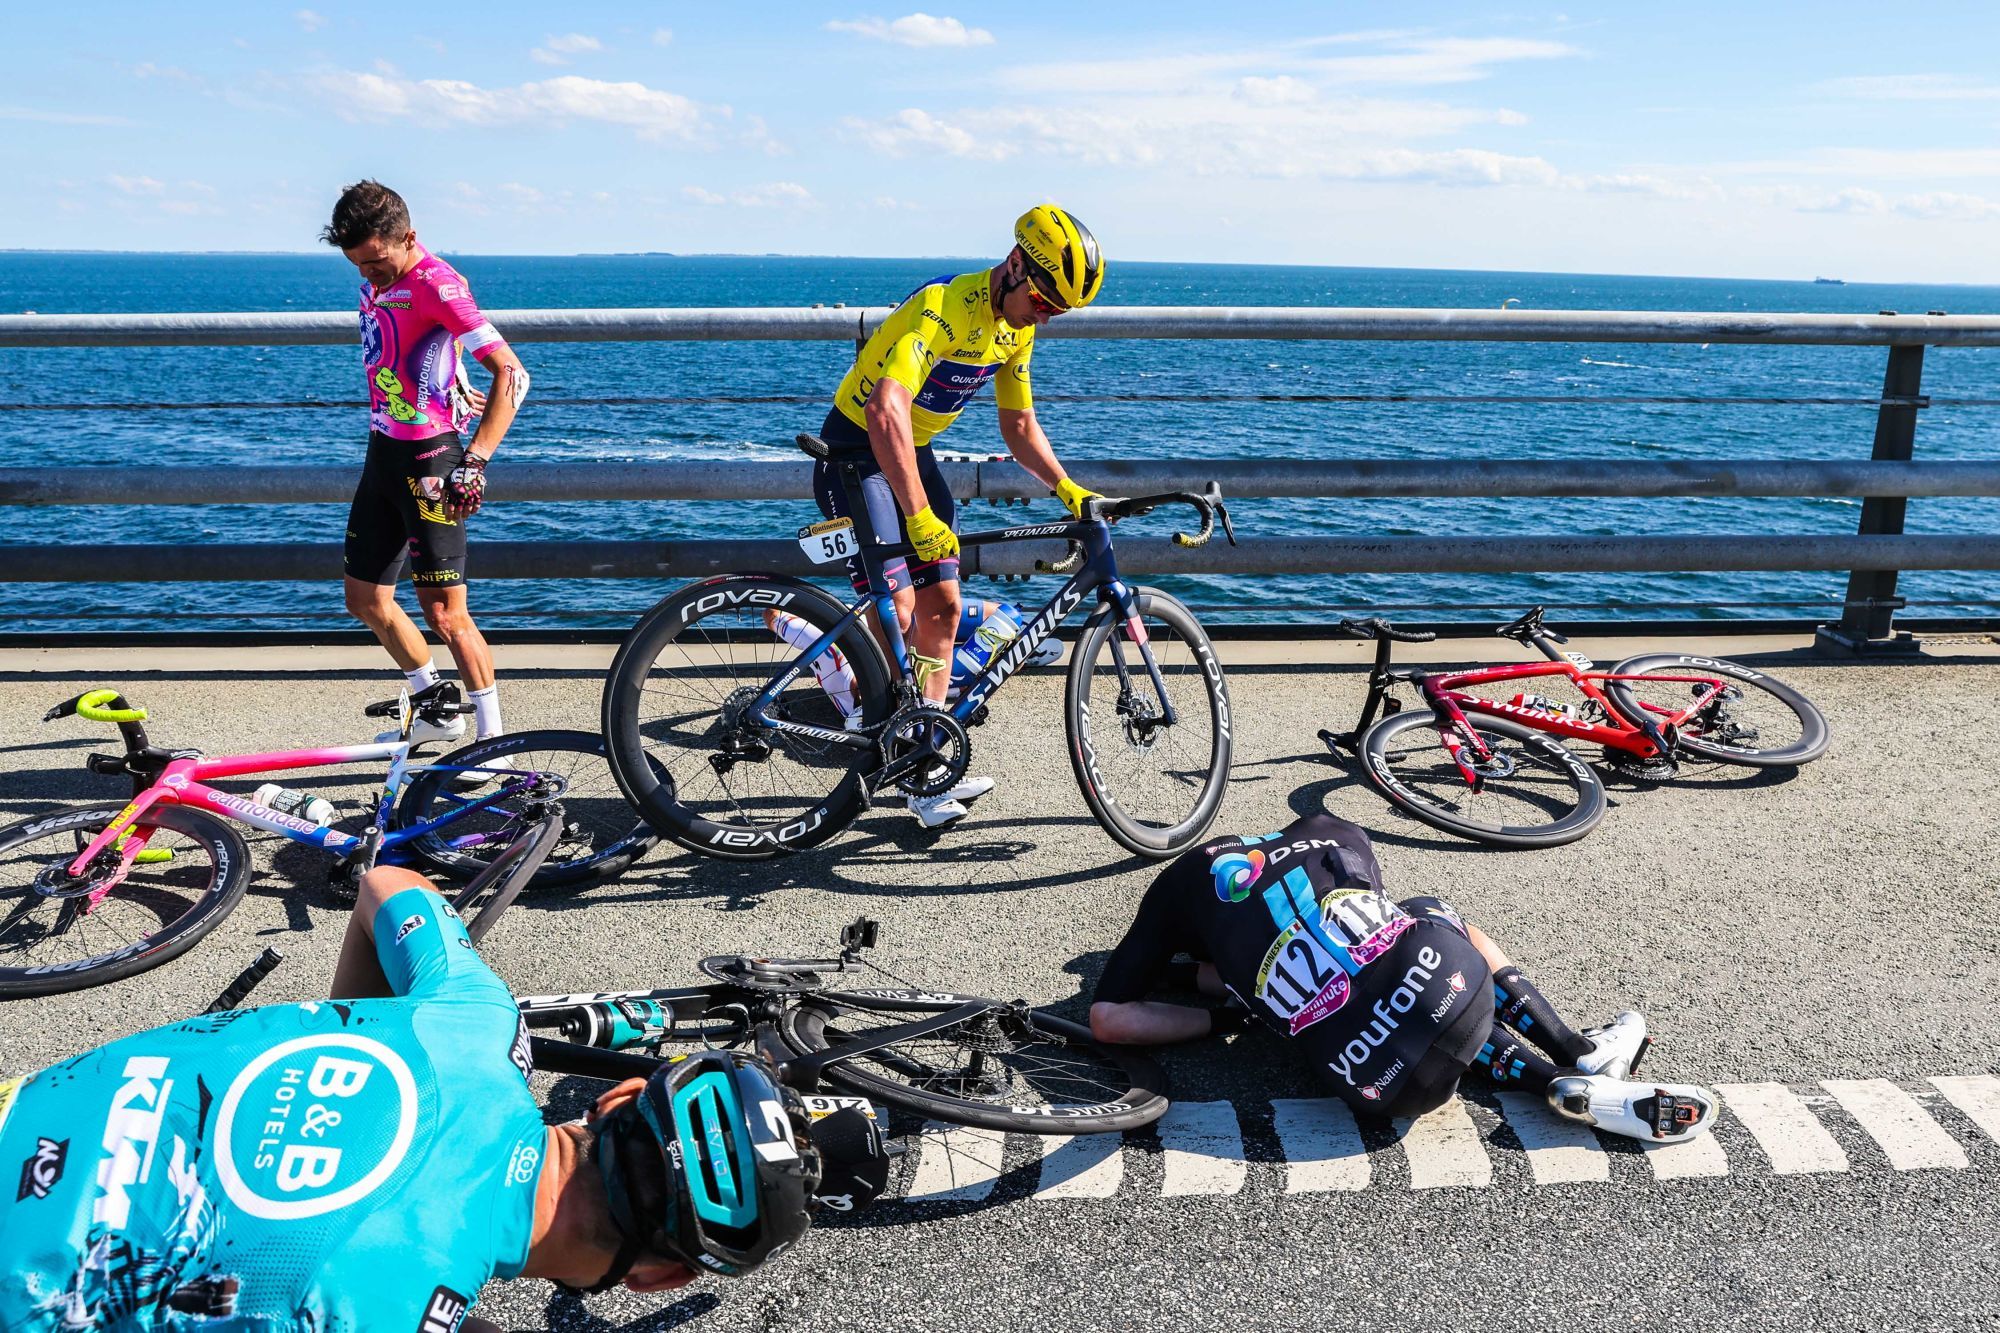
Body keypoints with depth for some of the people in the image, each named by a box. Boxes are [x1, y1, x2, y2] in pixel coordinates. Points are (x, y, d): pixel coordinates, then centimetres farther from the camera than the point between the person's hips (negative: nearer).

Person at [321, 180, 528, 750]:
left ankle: (493, 739, 5)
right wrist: (457, 388, 30)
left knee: (445, 614, -8)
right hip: (383, 452, 9)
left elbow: (511, 373, -22)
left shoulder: (435, 282, -17)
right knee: (366, 600, 13)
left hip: (427, 460, -9)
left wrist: (473, 461, -26)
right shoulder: (377, 282, 9)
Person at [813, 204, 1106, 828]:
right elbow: (885, 409, -42)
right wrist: (920, 517, -49)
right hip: (856, 450, -8)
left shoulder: (1017, 329, -1)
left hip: (913, 453, 8)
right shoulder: (941, 307, -29)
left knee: (942, 607, 4)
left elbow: (1018, 424, 11)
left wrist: (1067, 488, -3)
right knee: (896, 612, -14)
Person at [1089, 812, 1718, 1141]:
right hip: (1459, 982, 2)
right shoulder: (1335, 833, 24)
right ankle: (1579, 1050, 27)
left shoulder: (1177, 886, 15)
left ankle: (1561, 1080, 12)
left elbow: (1108, 1020, 10)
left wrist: (1223, 1018, 20)